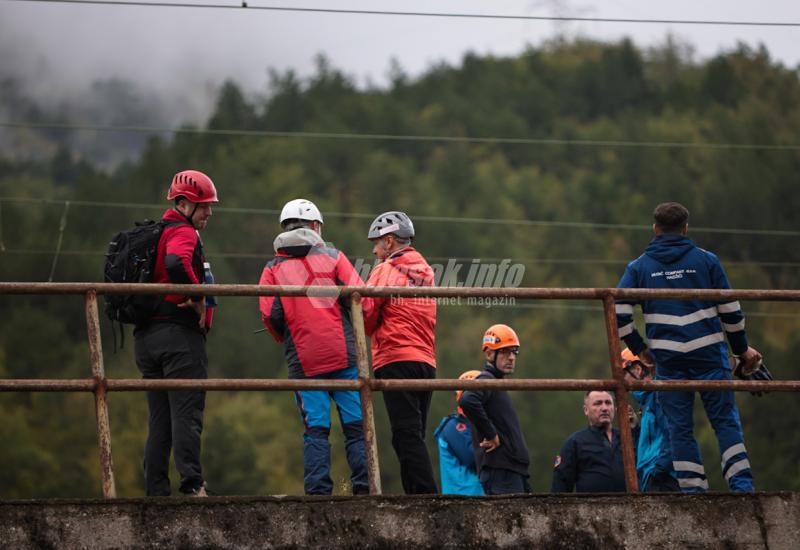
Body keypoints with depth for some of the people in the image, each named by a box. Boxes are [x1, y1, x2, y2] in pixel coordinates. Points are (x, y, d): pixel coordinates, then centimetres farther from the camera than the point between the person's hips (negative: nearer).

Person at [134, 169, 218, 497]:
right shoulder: (183, 232, -7)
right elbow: (176, 262, -29)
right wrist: (198, 300, -18)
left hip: (146, 336, 9)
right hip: (180, 334, -9)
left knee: (159, 420, 9)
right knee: (187, 414, -10)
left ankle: (156, 491, 7)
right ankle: (192, 485, -15)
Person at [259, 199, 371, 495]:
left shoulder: (273, 268, 9)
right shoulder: (333, 257, 6)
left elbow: (270, 315, -2)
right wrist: (355, 333, 16)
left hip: (303, 361, 1)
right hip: (343, 356, -1)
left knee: (315, 430, 1)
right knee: (356, 426, 2)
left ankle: (317, 491, -6)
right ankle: (364, 487, -3)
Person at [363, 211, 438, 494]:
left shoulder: (386, 269, -2)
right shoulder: (425, 270, 20)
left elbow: (366, 314, -4)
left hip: (396, 358, -7)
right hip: (426, 361, 7)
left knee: (407, 436, -12)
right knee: (413, 437, 10)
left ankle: (426, 495, -21)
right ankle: (418, 492, 6)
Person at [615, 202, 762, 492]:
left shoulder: (638, 267, 6)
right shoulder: (706, 260, 4)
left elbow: (618, 315, 0)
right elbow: (730, 310, 5)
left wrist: (639, 348, 14)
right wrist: (742, 349, 18)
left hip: (668, 360, 1)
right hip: (709, 357, 0)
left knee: (680, 428, 5)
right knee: (726, 421, 4)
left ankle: (693, 489, 1)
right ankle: (741, 483, -5)